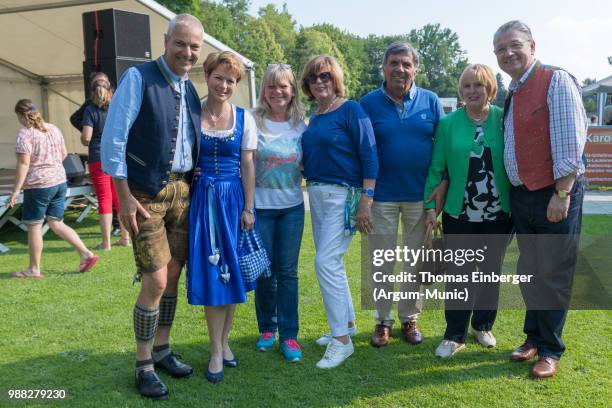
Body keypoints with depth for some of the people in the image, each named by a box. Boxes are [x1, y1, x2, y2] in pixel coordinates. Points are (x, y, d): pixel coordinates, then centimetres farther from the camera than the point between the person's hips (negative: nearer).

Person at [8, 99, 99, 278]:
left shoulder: (25, 134, -13)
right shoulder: (53, 128, 8)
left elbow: (23, 164, -18)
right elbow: (64, 153, 16)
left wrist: (15, 191, -16)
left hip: (38, 185, -7)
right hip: (60, 182, 7)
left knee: (34, 227, 6)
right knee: (57, 224, 15)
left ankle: (34, 269, 16)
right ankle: (86, 254, 7)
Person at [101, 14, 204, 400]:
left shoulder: (190, 88, 11)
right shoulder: (138, 77, -9)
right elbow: (113, 138, -12)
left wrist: (194, 187, 11)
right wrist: (124, 195, -15)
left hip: (182, 190, 7)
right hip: (146, 193, -6)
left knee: (173, 276, 12)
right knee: (156, 280, -5)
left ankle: (162, 350, 29)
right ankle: (144, 365, 12)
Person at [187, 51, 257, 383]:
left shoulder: (244, 119, 2)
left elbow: (248, 166, 2)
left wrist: (248, 208, -2)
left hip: (234, 199, 1)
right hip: (203, 199, -1)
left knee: (232, 271, 6)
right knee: (210, 273, -1)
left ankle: (224, 341, 23)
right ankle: (217, 351, 9)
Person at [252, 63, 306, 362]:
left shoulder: (301, 124, 4)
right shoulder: (253, 121, -6)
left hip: (292, 206, 2)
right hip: (260, 206, -2)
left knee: (287, 271, 4)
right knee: (264, 270, 8)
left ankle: (288, 335, 13)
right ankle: (267, 328, 27)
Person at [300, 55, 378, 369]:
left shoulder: (350, 110, -9)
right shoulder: (314, 117, 13)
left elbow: (369, 155, -14)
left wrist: (366, 200, -20)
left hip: (344, 195, -8)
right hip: (316, 194, 8)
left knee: (326, 261, -13)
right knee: (331, 262, 14)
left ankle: (342, 340, -3)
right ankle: (347, 323, 31)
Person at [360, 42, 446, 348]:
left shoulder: (430, 101, 3)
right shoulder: (369, 103, -1)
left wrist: (443, 183, -4)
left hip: (421, 195, 1)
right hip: (382, 195, -1)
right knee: (381, 262, 6)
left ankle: (410, 319, 26)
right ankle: (382, 320, 21)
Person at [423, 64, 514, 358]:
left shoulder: (504, 119, -1)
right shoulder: (448, 123, 0)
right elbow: (436, 168, 1)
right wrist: (431, 206, -3)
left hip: (498, 213, 1)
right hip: (459, 214, 0)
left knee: (491, 272, 13)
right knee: (459, 274, 4)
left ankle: (483, 326, 32)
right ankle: (454, 336, 15)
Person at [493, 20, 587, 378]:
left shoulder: (556, 80, -10)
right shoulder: (512, 95, 14)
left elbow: (571, 141, -16)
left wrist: (562, 194, -20)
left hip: (556, 194, -7)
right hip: (521, 195, 7)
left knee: (554, 275, 3)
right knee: (529, 271, 16)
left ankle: (550, 350, 18)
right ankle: (534, 336, 31)